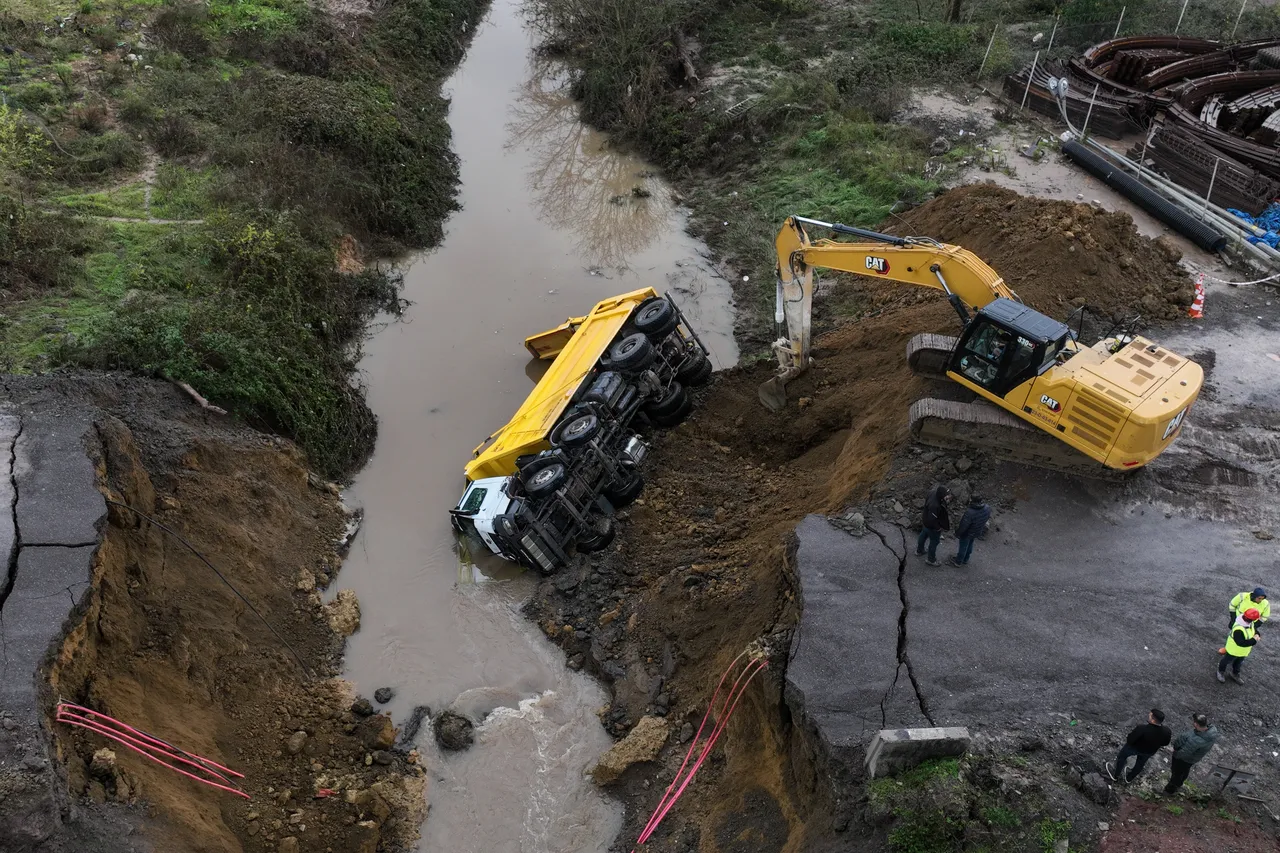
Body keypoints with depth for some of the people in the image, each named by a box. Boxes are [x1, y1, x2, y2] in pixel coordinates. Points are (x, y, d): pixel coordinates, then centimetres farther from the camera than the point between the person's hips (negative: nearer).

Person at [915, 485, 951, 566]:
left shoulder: (933, 492, -21)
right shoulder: (935, 506, -45)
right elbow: (931, 521, -35)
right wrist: (939, 528, -16)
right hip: (932, 527, -8)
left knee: (923, 535, 31)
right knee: (934, 542, 18)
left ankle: (919, 551, 57)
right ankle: (931, 560, 42)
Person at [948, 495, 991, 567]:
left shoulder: (969, 513, -42)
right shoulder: (987, 508, -22)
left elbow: (963, 526, -30)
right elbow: (987, 518, 0)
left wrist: (957, 534, -12)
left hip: (967, 533, -6)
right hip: (977, 532, 6)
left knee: (963, 547, 20)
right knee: (970, 545, 30)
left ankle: (958, 561, 45)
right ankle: (965, 560, 53)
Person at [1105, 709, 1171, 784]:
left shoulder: (1142, 729, -43)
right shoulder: (1167, 731, -28)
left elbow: (1129, 740, -30)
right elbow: (1165, 743, -7)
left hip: (1135, 747, -4)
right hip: (1150, 752, 4)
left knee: (1121, 757, 26)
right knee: (1140, 764, 31)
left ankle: (1115, 776, 44)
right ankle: (1128, 779, 54)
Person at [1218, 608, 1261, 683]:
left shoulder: (1250, 623, -18)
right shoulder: (1238, 629, -44)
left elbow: (1254, 629, 3)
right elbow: (1241, 643, -42)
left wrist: (1256, 635, -17)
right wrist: (1253, 641, -40)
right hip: (1234, 649, -7)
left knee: (1238, 662, 31)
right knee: (1227, 660, 22)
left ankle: (1235, 673, 56)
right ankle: (1221, 671, 49)